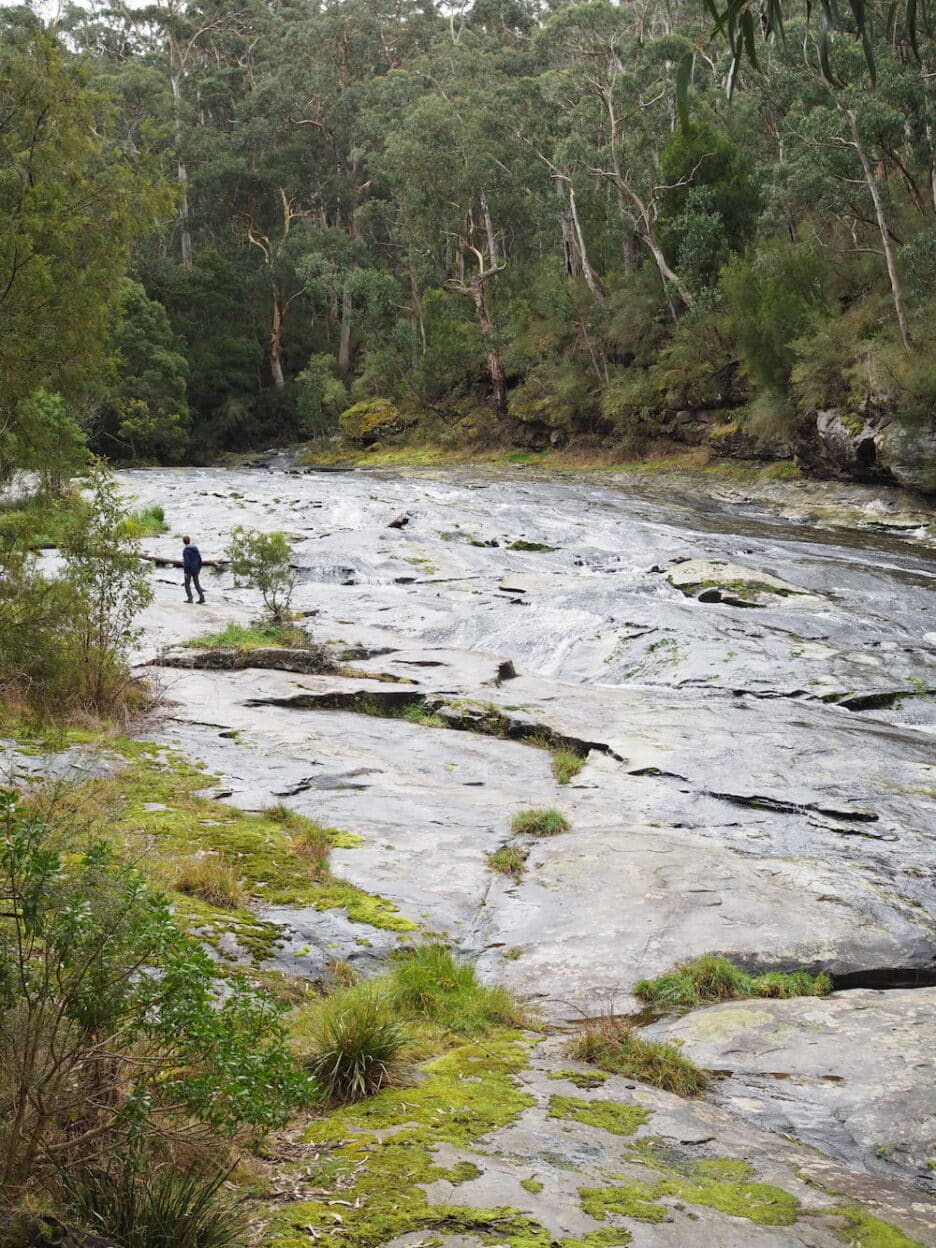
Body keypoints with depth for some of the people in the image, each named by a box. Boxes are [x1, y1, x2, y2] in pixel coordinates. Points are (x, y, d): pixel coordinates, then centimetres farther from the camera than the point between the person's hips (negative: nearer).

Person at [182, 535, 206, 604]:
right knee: (197, 584, 11)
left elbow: (186, 561, -21)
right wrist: (199, 568, 15)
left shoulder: (185, 550, -15)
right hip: (195, 570, 6)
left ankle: (190, 598, 2)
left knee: (187, 584, 8)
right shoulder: (196, 548, 5)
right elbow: (199, 559, 6)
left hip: (189, 570, -6)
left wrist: (185, 572, -17)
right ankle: (202, 597, -2)